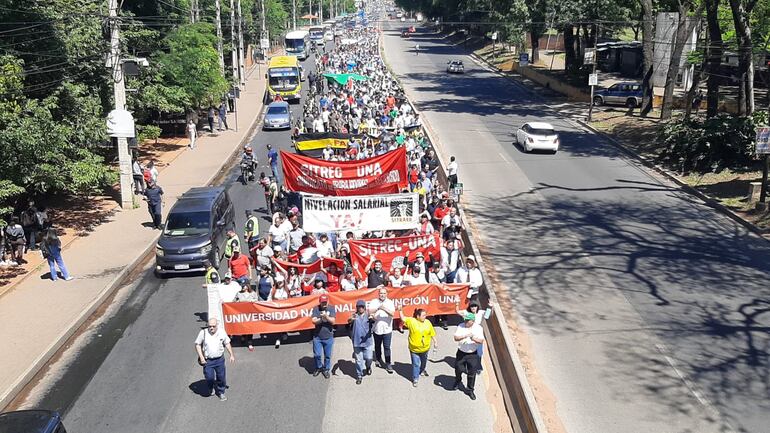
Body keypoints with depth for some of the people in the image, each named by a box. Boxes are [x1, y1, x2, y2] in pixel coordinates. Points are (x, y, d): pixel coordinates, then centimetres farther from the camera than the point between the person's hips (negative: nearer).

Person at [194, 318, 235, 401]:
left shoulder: (221, 332, -3)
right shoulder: (203, 333, -10)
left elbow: (227, 343, 10)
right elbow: (197, 344, -1)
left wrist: (231, 355, 8)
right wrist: (201, 357, -8)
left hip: (219, 359, 2)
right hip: (208, 360, -2)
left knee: (221, 377, 7)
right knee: (209, 377, -2)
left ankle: (221, 393, 28)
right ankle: (211, 389, 32)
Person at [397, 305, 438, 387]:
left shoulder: (428, 322, -5)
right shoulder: (411, 321, -13)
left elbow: (432, 333, 2)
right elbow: (403, 318, -3)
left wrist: (435, 342, 6)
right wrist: (400, 311, -15)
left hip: (425, 347, 4)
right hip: (414, 348, -4)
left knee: (424, 361, 26)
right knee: (415, 364, 0)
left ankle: (422, 370, 54)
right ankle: (415, 379, 12)